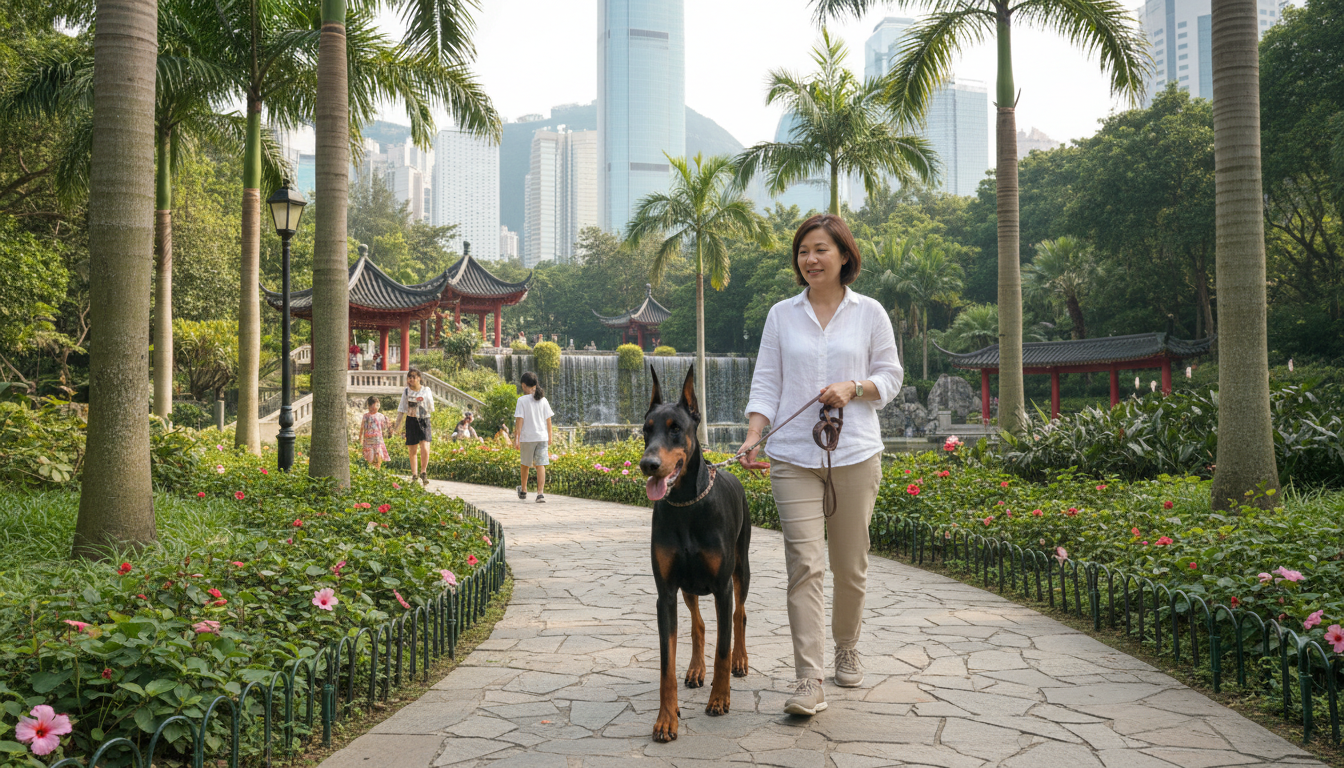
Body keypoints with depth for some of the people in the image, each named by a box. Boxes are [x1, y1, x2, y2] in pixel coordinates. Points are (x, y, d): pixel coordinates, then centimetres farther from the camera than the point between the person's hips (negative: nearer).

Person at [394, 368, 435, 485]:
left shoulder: (426, 390, 0)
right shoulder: (406, 391, 6)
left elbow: (431, 409, 1)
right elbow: (402, 409, 10)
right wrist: (398, 423, 4)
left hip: (424, 421, -2)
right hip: (411, 421, 2)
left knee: (425, 449, -16)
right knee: (412, 451, 6)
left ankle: (423, 473, 2)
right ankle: (414, 475, 20)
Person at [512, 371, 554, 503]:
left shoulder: (522, 400, -7)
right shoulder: (543, 400, 4)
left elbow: (519, 420, -11)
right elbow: (548, 420, 7)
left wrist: (516, 438, -8)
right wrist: (549, 437, 18)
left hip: (527, 437, -2)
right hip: (542, 437, 2)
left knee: (525, 464, 16)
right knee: (540, 465, -2)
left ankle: (523, 490, 33)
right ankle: (540, 492, -14)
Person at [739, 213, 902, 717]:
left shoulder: (869, 313, 6)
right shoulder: (781, 315, 8)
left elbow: (890, 377, 9)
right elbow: (766, 384, 5)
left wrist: (854, 387, -11)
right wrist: (752, 436, -9)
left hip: (855, 454, 0)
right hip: (794, 457, 0)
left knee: (850, 565, 9)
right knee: (804, 565, -9)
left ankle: (846, 649, 34)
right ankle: (809, 681, -8)